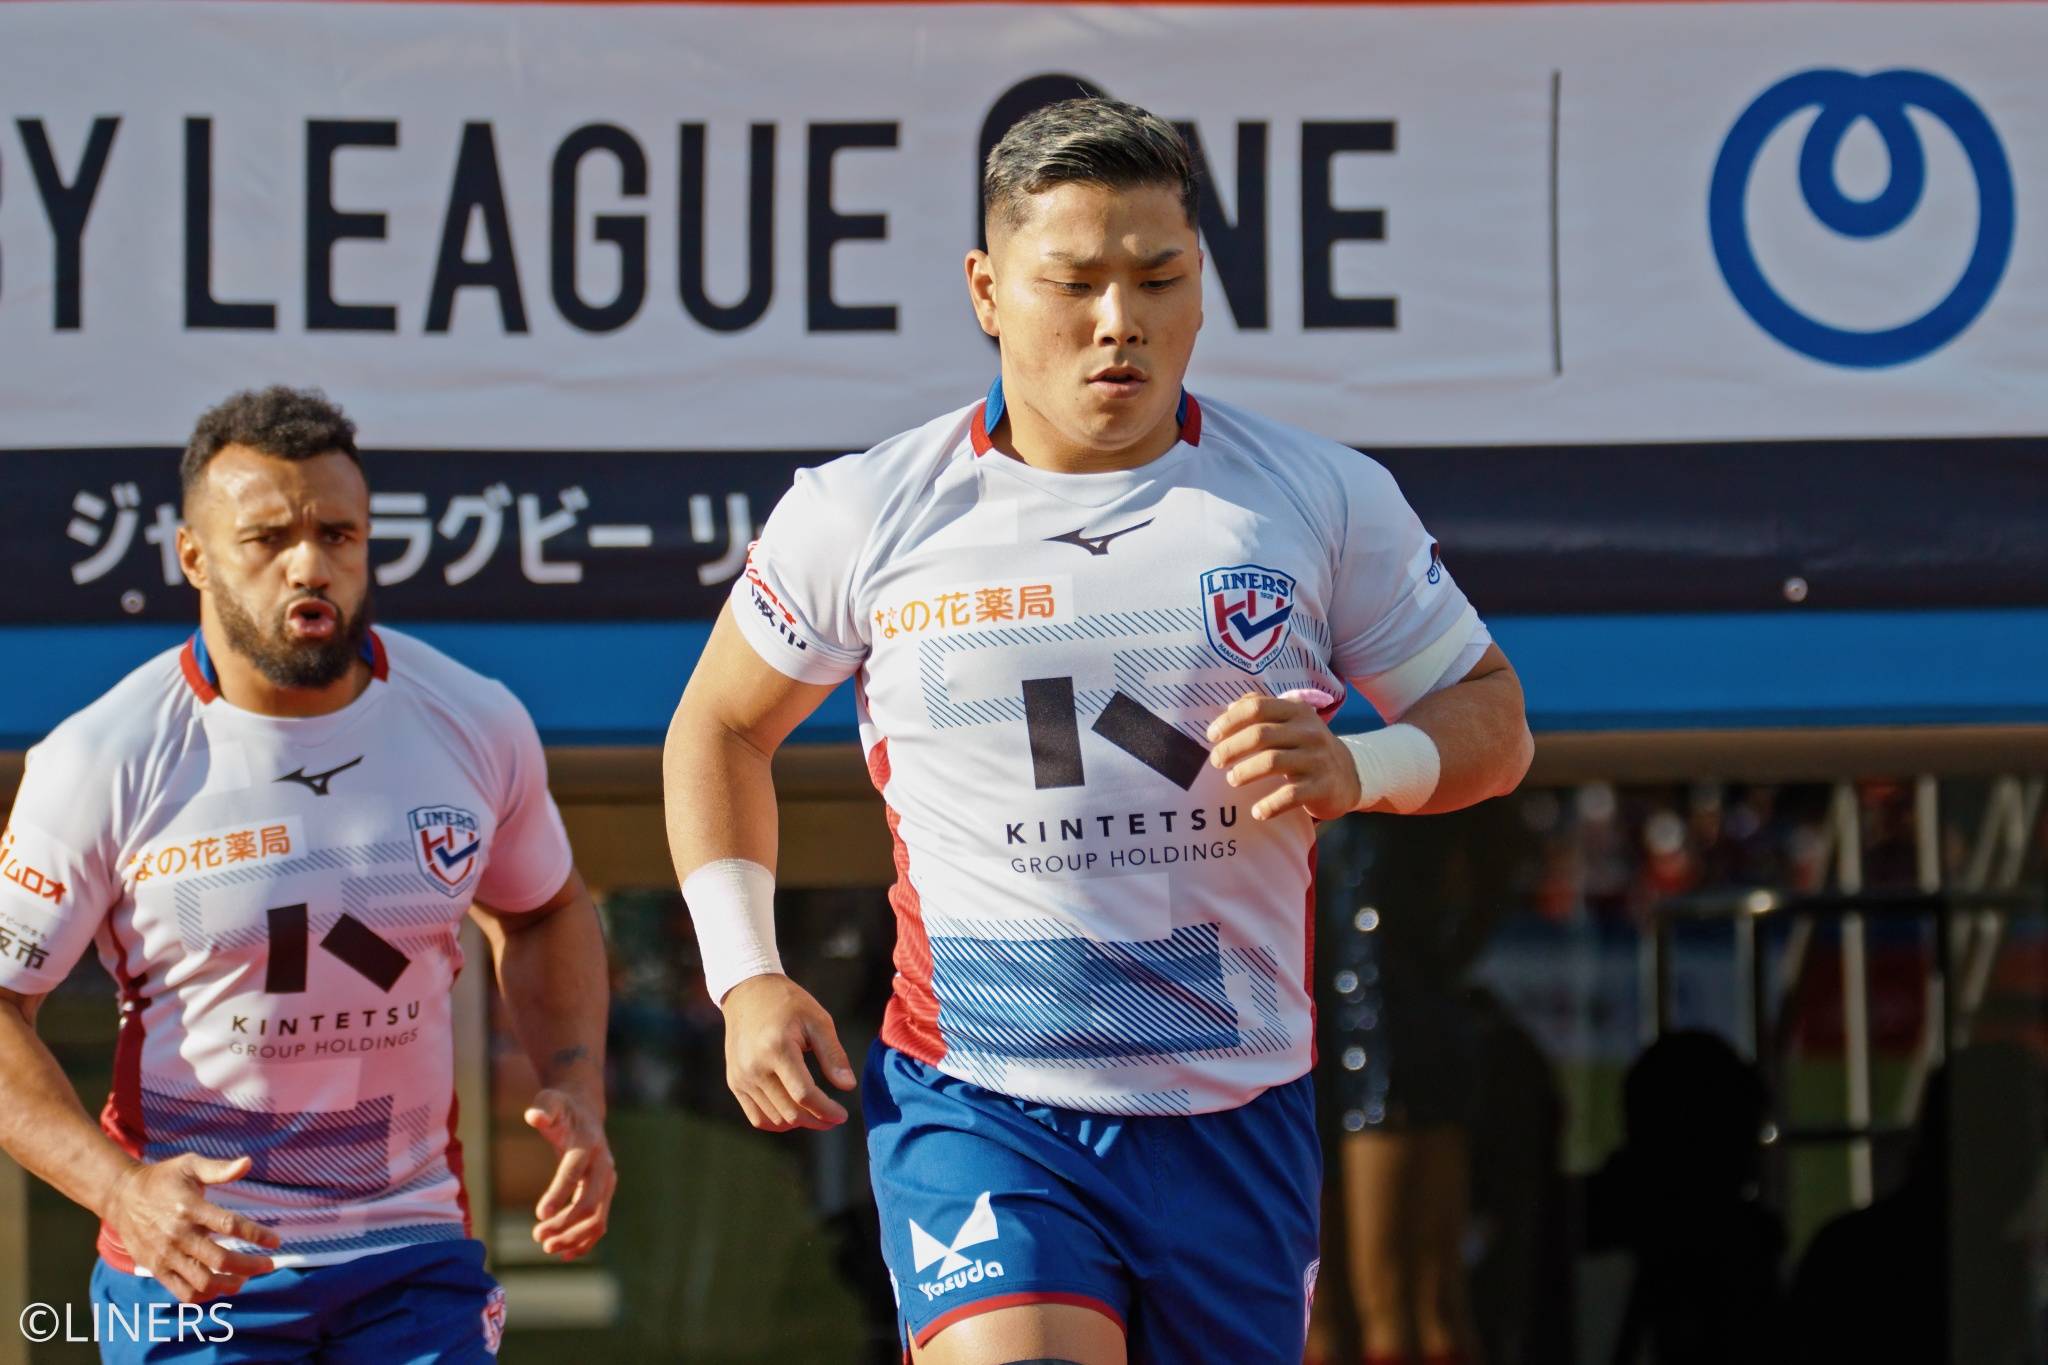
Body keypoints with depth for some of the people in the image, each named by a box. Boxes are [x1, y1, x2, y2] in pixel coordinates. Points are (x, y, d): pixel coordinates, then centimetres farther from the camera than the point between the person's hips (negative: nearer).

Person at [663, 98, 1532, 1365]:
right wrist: (747, 978, 5)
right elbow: (721, 726, 16)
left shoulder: (1324, 500, 2)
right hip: (972, 1108, -2)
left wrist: (1355, 770, -12)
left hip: (1236, 1113, 2)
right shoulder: (863, 517, 1)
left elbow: (1492, 716, 10)